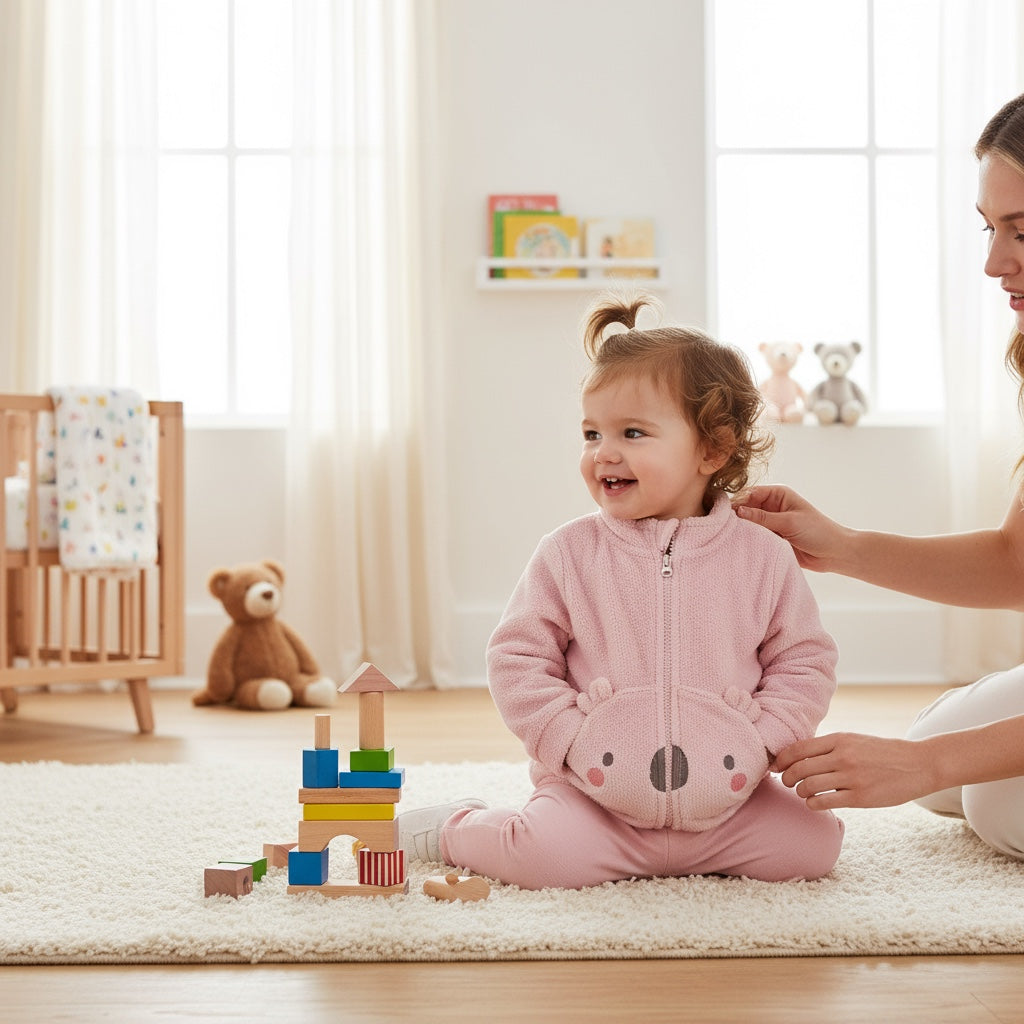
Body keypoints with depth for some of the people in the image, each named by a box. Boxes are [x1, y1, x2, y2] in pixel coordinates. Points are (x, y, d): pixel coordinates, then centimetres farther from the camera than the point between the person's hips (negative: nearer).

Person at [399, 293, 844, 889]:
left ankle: (700, 849, 13)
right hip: (592, 790, -2)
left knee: (813, 846, -14)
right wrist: (572, 741, -10)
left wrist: (760, 744, -6)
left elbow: (804, 661, 8)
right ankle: (454, 828, 5)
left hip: (727, 793, 2)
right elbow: (518, 658, 1)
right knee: (547, 856, -27)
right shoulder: (568, 554, -1)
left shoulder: (763, 557, 2)